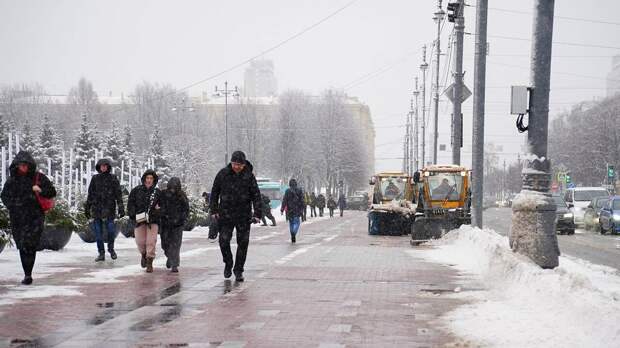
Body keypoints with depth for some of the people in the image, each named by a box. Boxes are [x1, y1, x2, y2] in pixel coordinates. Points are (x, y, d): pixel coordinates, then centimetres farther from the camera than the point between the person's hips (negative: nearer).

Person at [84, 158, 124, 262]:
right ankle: (101, 253, 11)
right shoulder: (95, 178, 10)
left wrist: (121, 208, -6)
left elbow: (118, 194, 1)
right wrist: (87, 208, 14)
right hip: (96, 209, 2)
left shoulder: (113, 178, 4)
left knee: (111, 230, -8)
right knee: (98, 232, 3)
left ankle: (111, 248, 16)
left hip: (109, 209, -2)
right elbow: (90, 194, 15)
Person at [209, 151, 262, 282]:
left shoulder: (249, 176, -4)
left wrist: (257, 214, -11)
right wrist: (214, 210, 3)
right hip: (226, 214, 1)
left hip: (244, 216, 0)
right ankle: (228, 264, 20)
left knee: (243, 243, 1)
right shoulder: (223, 174, -1)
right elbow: (214, 192, 8)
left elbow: (256, 196, -3)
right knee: (224, 241, -5)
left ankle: (238, 270, 14)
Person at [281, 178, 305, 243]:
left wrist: (282, 209, -3)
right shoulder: (299, 190, 0)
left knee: (291, 222, 13)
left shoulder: (287, 191, -3)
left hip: (290, 210, 1)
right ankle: (294, 233, -23)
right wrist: (301, 210, 7)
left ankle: (292, 238, 13)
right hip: (297, 210, 0)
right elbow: (302, 200, 1)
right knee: (297, 222, 5)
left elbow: (284, 200, -7)